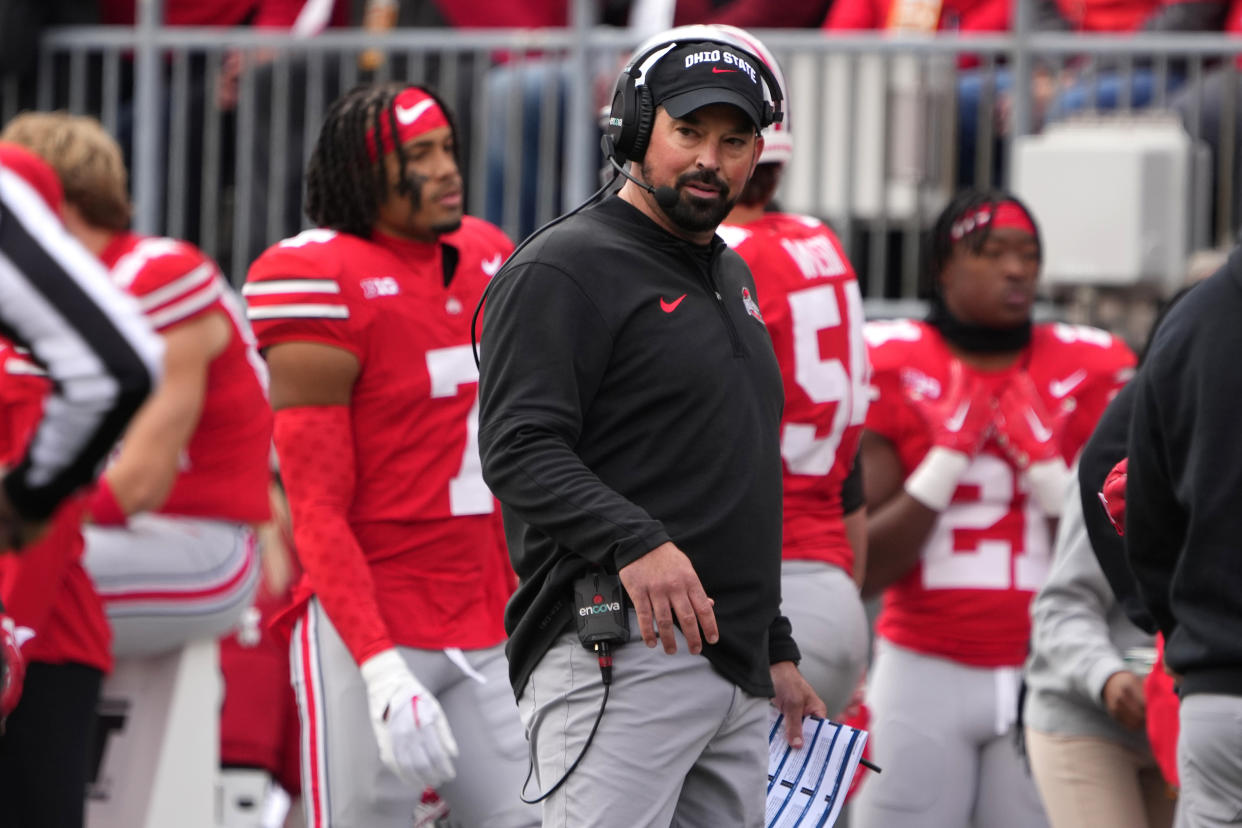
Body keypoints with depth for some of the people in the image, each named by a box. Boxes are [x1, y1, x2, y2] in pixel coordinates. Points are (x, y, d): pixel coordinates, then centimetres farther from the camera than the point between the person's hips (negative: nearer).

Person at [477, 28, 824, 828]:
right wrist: (634, 543, -30)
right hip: (618, 655, -9)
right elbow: (519, 450, -16)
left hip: (735, 664, 9)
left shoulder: (734, 277, 24)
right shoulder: (566, 268, -5)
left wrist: (776, 646, 27)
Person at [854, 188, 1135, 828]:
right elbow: (865, 571, -2)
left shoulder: (1089, 374, 6)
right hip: (924, 673, -1)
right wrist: (949, 456, -8)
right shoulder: (894, 371, 2)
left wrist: (1043, 461, -8)